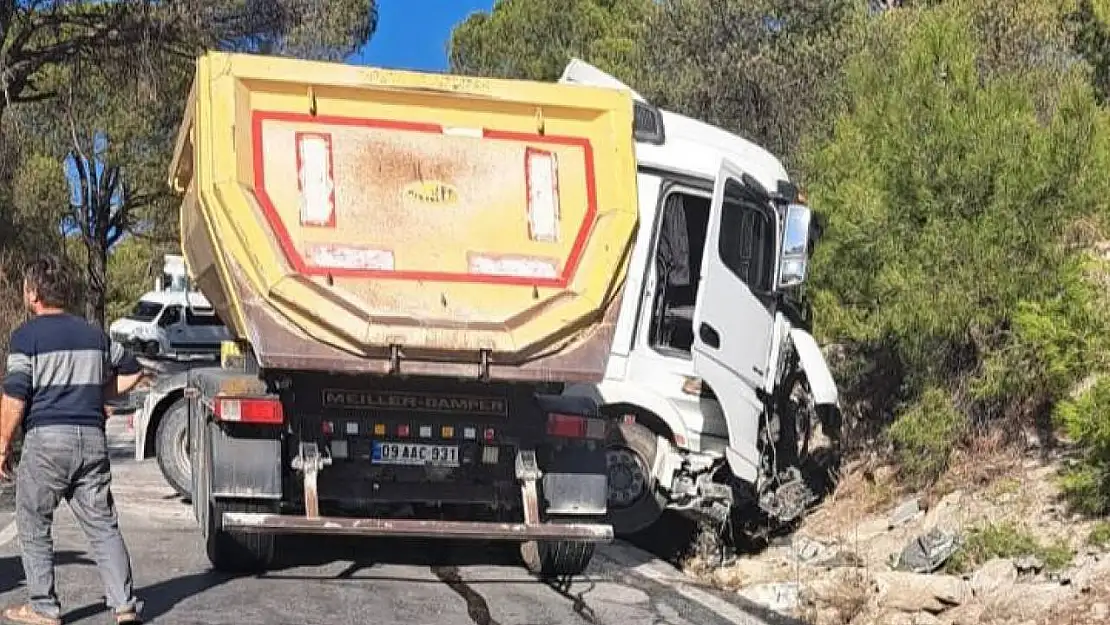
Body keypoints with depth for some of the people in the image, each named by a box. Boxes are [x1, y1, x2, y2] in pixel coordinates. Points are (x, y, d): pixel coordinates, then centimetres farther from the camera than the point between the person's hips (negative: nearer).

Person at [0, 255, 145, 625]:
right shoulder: (95, 335, 13)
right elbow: (132, 372, 24)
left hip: (46, 438, -5)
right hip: (93, 438, 5)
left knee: (33, 528, 9)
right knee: (103, 525, 7)